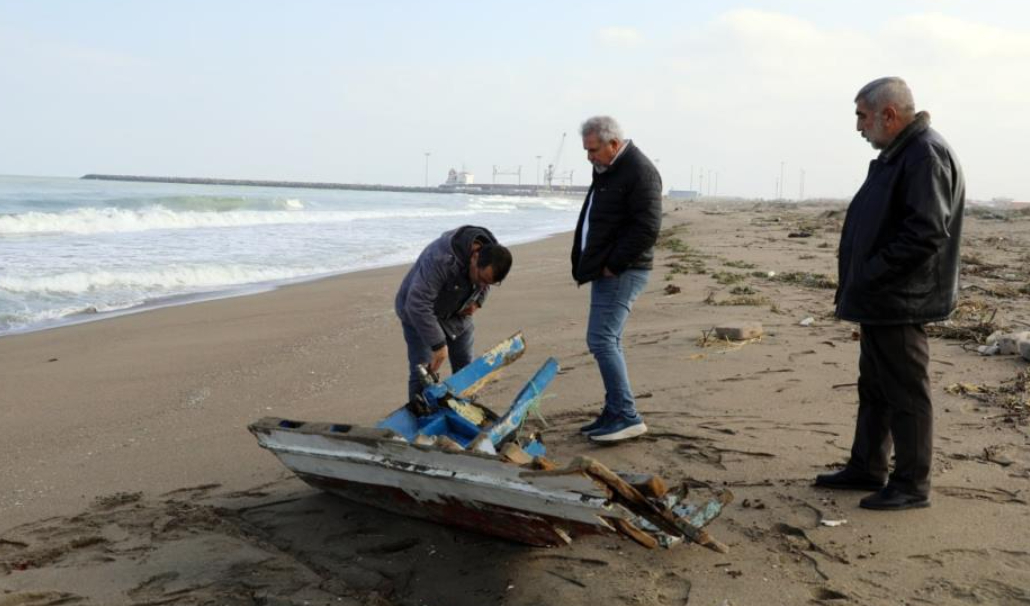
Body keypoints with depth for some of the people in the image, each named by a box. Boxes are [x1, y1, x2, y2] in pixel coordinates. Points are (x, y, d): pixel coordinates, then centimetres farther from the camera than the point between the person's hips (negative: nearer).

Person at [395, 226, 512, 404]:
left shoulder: (492, 256, -19)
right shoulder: (442, 260, -42)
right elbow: (418, 305, -40)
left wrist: (478, 302, -12)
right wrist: (438, 344, -37)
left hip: (458, 314, 6)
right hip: (419, 315, -6)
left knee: (465, 368, 9)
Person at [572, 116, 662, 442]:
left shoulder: (639, 171, -15)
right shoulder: (605, 169, 16)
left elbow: (647, 228, -22)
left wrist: (614, 265, -18)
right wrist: (585, 264, 16)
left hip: (622, 271, -10)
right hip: (606, 269, 10)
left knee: (601, 339, -13)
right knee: (607, 340, 11)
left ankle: (627, 416, -9)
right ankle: (615, 414, 18)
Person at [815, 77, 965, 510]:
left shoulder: (926, 155, -17)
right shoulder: (897, 154, 16)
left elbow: (926, 232, -25)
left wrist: (870, 276, -20)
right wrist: (857, 284, 12)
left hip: (900, 303, -10)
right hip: (880, 300, 10)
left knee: (906, 394, 0)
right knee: (873, 388, 18)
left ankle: (912, 486, 10)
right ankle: (866, 469, 29)